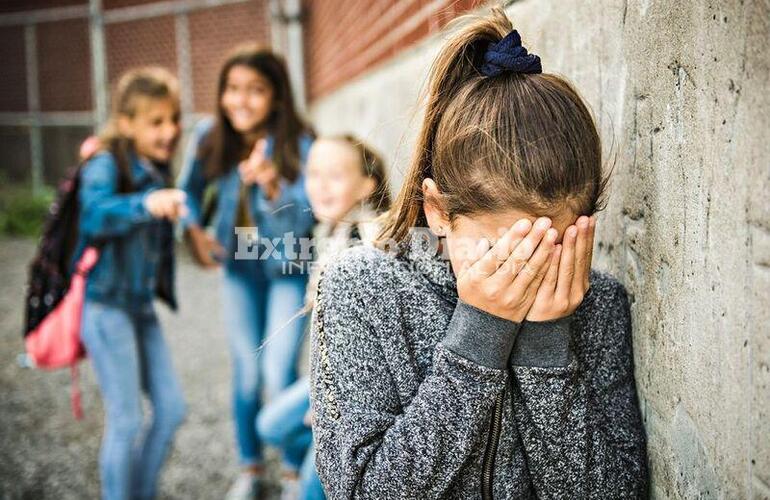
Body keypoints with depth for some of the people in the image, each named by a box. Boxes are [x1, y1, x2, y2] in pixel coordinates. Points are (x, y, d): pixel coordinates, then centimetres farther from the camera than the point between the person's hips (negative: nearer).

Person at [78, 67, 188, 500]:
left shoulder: (156, 169, 9)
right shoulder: (106, 165, -13)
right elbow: (94, 214, -35)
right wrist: (146, 203, -48)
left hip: (142, 305, 8)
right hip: (106, 305, -8)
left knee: (172, 409, 9)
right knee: (127, 420, -3)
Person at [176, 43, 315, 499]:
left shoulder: (298, 144, -22)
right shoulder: (209, 137, -12)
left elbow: (298, 221, -27)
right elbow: (190, 189, 6)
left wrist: (272, 185, -44)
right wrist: (193, 229, -11)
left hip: (288, 267, -3)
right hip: (238, 266, 3)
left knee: (279, 372, -8)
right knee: (246, 370, 11)